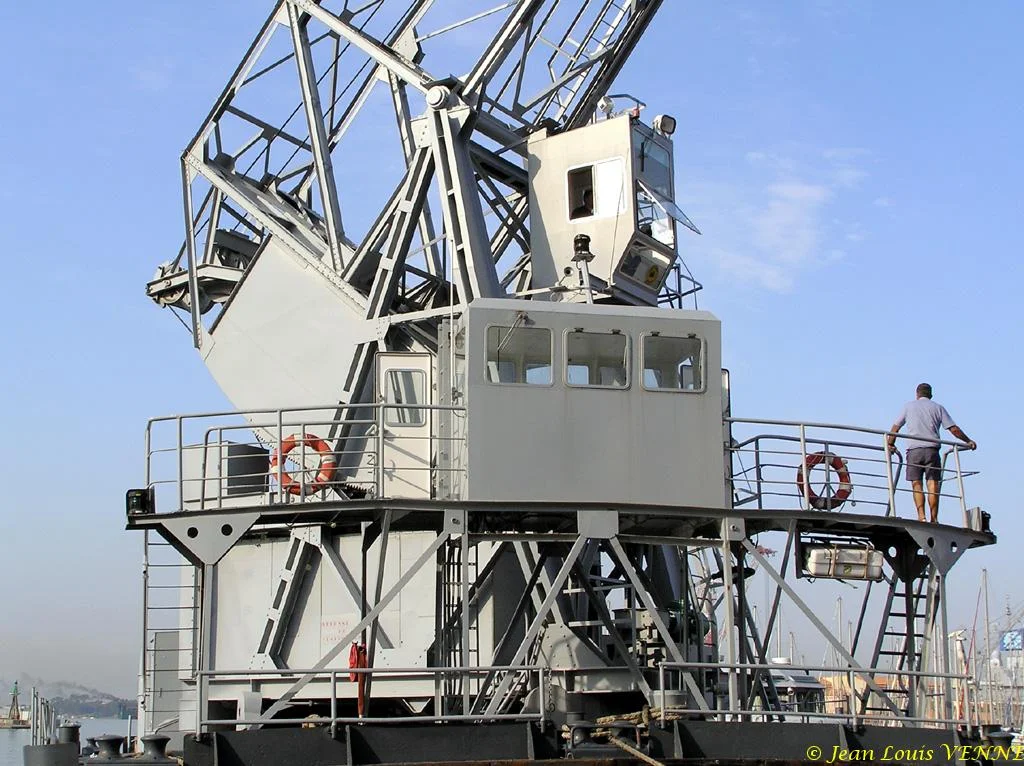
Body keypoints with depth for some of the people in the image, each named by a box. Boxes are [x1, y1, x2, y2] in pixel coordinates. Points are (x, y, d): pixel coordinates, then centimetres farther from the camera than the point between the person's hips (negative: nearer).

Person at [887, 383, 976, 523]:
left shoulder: (908, 406, 14)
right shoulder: (938, 407, 13)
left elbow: (895, 428, 15)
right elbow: (954, 429, 8)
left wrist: (890, 444, 29)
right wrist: (968, 441, 18)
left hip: (914, 450, 0)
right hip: (932, 450, 0)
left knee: (917, 484, -1)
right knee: (933, 485, -1)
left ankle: (921, 516, -15)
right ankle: (934, 519, -6)